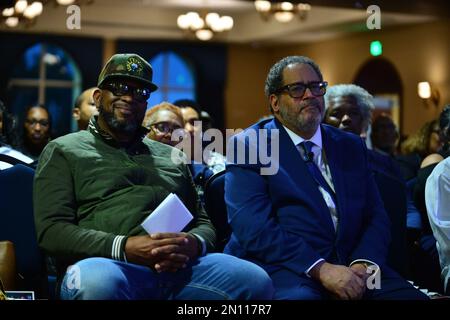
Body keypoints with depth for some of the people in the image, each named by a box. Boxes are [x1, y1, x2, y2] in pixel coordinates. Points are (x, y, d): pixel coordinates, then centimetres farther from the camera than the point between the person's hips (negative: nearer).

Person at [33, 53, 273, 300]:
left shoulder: (171, 156, 29)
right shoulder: (64, 151, 15)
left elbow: (202, 222, 25)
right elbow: (51, 229, 2)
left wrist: (194, 243, -2)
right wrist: (123, 248, -14)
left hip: (180, 267, 4)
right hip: (111, 265, -3)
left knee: (256, 281, -25)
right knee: (96, 284, -41)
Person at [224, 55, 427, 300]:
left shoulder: (351, 146, 19)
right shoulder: (249, 146, 4)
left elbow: (376, 216, 13)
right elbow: (253, 227, -9)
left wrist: (363, 263, -8)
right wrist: (320, 269, -18)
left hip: (350, 264, 5)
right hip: (283, 266, -5)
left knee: (411, 296, -21)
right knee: (300, 295, -37)